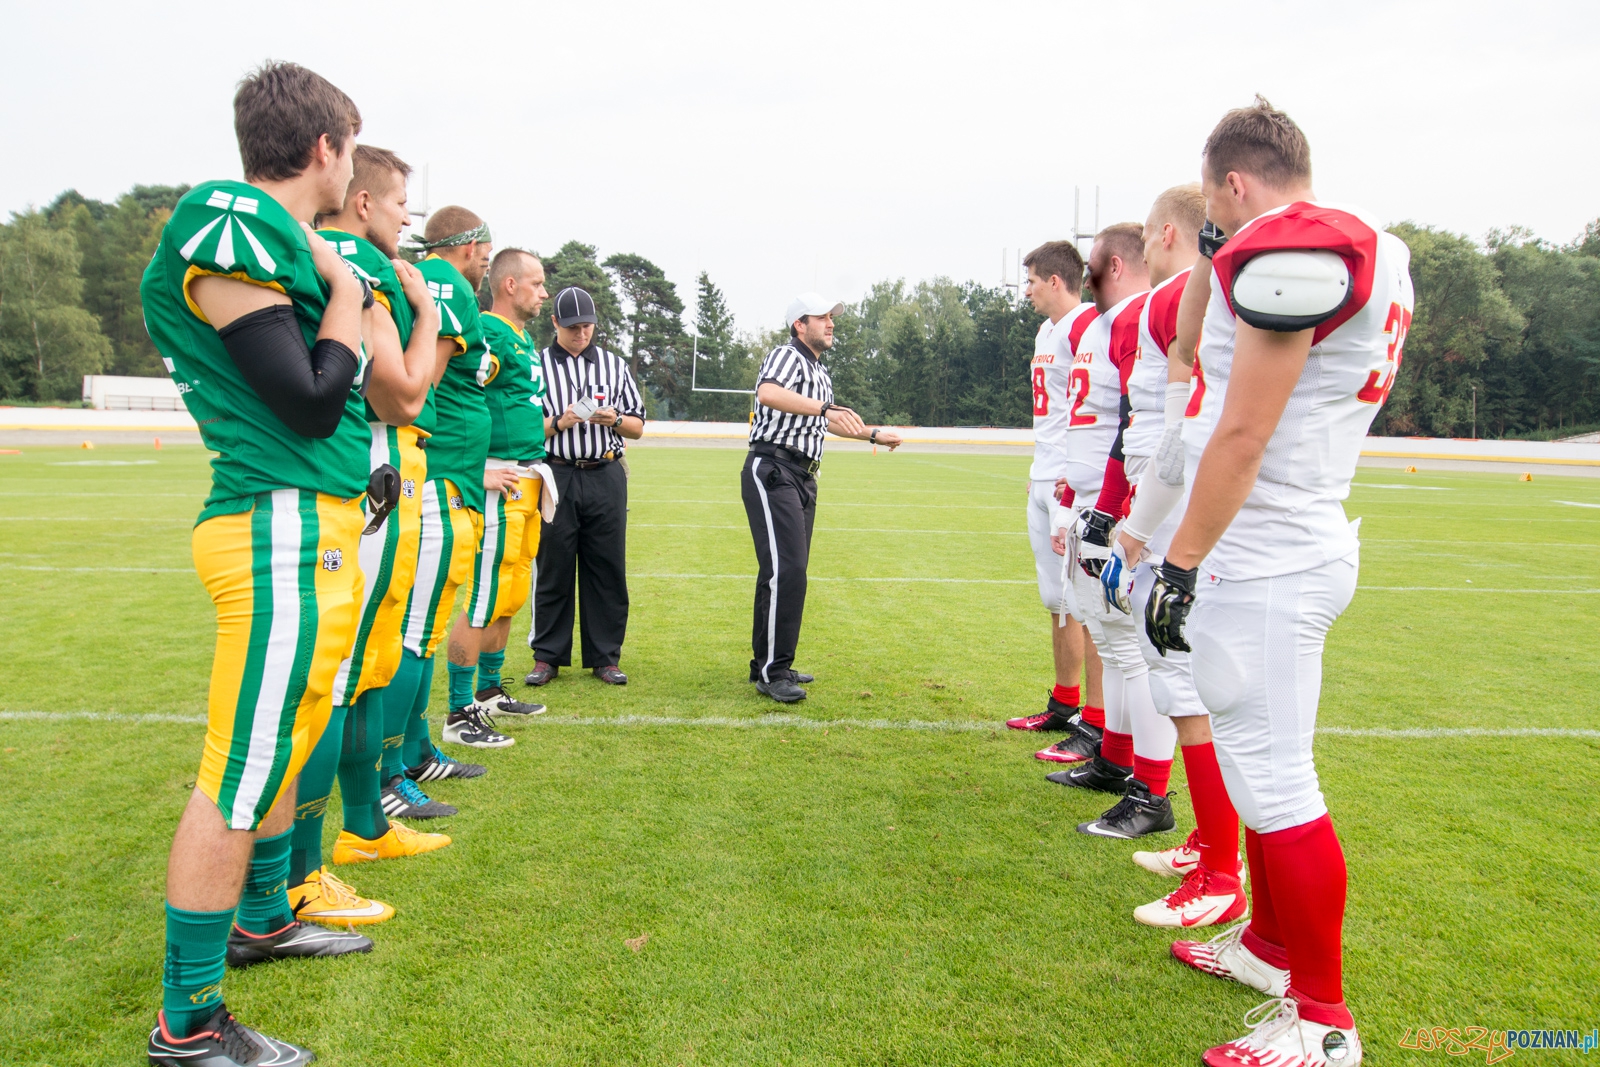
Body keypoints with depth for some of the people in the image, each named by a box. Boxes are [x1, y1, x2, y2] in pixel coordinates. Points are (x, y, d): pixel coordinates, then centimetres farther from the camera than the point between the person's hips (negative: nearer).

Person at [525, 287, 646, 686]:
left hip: (605, 477, 2)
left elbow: (637, 428, 15)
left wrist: (615, 419, -6)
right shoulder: (536, 365, 7)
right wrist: (558, 423, -14)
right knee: (553, 567, 1)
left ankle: (605, 657, 12)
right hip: (555, 476, -2)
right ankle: (547, 656, 12)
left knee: (608, 569, 3)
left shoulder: (615, 365, 15)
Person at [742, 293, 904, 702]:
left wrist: (874, 434, 42)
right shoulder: (787, 355, -7)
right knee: (786, 569, -17)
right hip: (772, 472, -10)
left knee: (789, 572, 11)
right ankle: (772, 671, -13)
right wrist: (826, 407, -38)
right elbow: (768, 393, -30)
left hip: (803, 479, 10)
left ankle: (769, 664, 21)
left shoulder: (820, 373, 23)